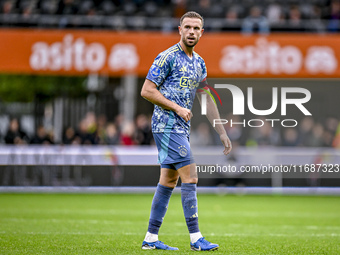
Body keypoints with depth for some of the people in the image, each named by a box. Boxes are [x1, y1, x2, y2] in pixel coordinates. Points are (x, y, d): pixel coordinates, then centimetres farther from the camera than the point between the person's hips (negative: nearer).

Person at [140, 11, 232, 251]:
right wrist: (177, 108, -15)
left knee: (168, 181, 8)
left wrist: (222, 131, 15)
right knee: (190, 177, -13)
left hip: (181, 127, 8)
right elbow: (147, 90, -13)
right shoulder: (168, 57, -10)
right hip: (167, 124, -8)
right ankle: (196, 238, -13)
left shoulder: (199, 62, 14)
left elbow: (206, 99, 19)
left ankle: (151, 238, 13)